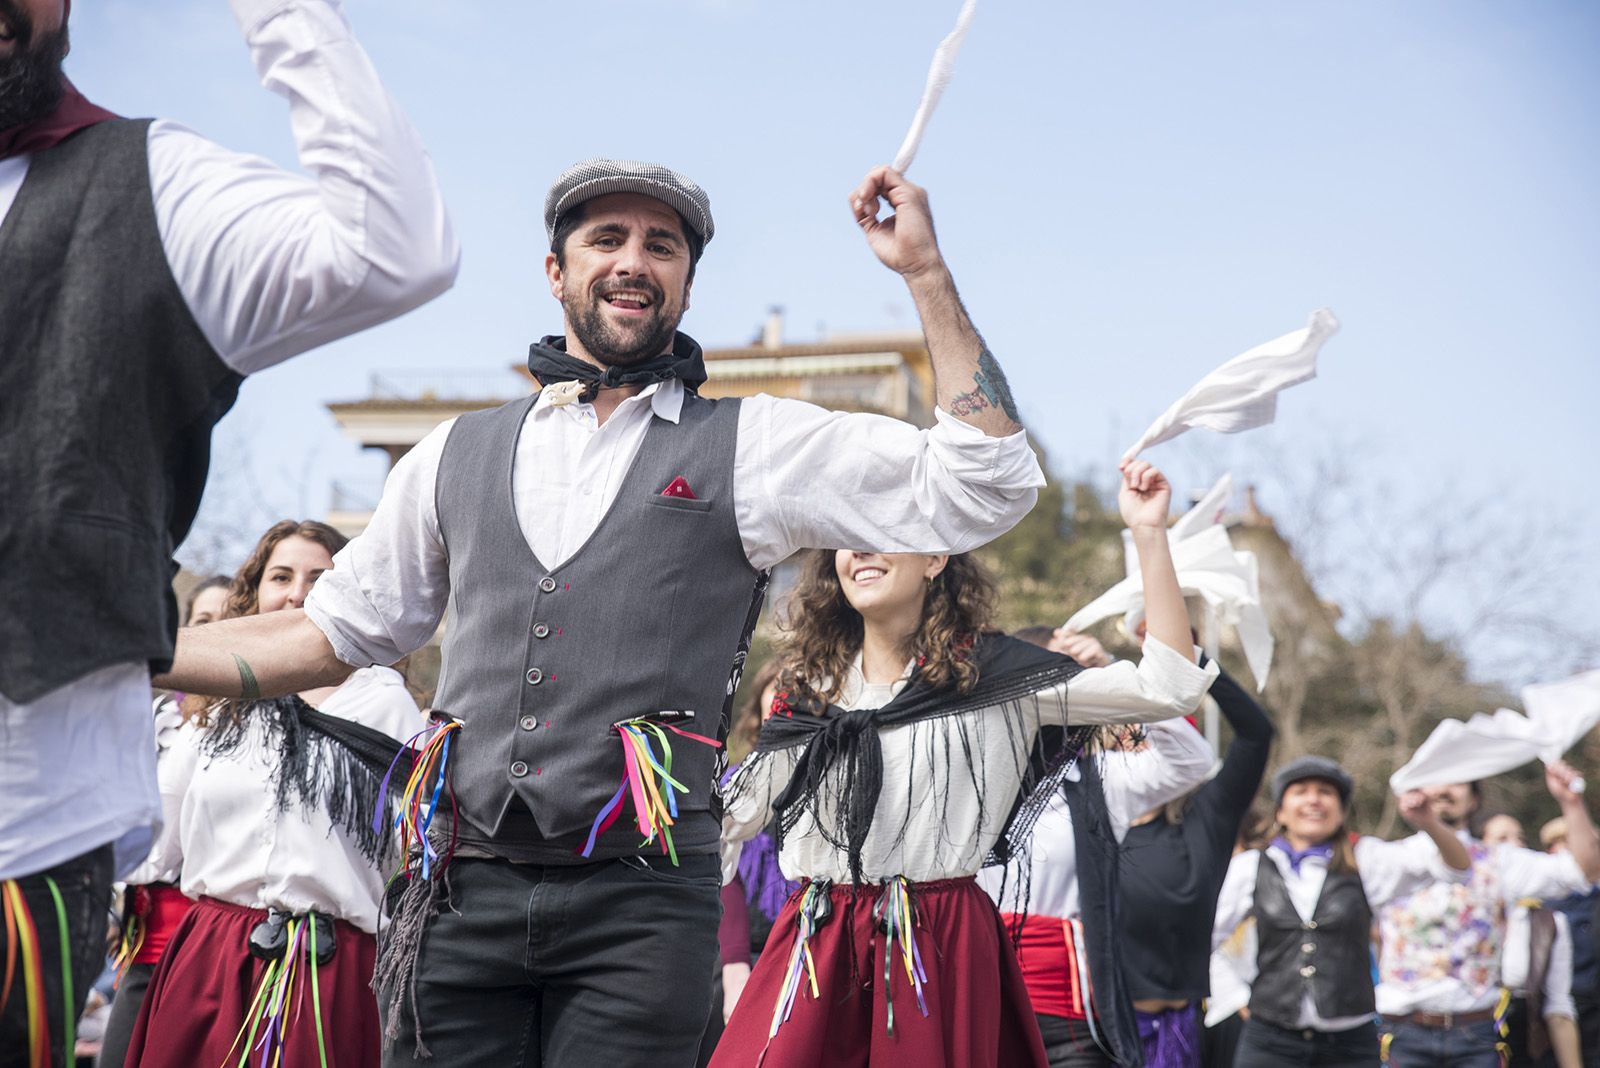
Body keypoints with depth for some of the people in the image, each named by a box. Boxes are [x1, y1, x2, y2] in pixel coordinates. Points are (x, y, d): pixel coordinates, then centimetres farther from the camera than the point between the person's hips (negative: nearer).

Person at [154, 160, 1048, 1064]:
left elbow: (985, 487, 0)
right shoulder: (459, 456, 17)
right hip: (463, 892, 3)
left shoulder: (756, 447, 7)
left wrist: (926, 273, -4)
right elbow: (335, 631, 24)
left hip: (638, 908, -2)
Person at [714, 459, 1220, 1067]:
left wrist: (1148, 534, -8)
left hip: (943, 944, -3)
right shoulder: (815, 684, 13)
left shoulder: (992, 674, 2)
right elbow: (737, 810, 19)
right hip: (818, 944, 3)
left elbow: (1165, 687, -6)